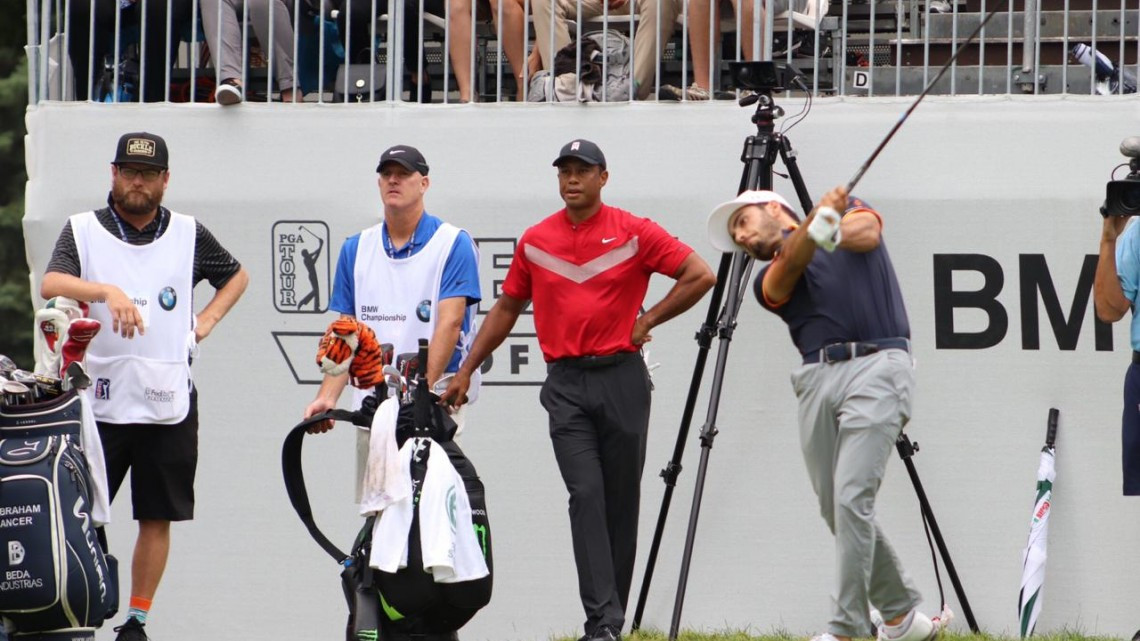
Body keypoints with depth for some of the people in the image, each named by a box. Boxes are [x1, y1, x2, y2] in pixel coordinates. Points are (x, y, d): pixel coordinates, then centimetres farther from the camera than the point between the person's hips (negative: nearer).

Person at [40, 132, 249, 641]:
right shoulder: (84, 230, 3)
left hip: (169, 403, 2)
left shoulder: (188, 235, 9)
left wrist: (205, 321, 9)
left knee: (157, 518, 4)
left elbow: (236, 276, 26)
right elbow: (51, 284, -15)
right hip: (98, 401, -2)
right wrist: (108, 291, -32)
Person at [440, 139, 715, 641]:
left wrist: (648, 321, -2)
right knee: (586, 497, -11)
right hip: (565, 384, 1)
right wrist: (466, 370, 17)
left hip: (621, 379, -1)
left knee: (621, 501, 5)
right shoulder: (535, 241, 9)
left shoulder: (633, 232, -1)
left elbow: (699, 276, 0)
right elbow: (507, 308, 19)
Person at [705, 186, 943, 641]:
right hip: (818, 378, 5)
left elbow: (867, 232, -6)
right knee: (836, 511, 2)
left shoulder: (850, 211, 18)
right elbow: (793, 262, -4)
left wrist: (833, 231, -27)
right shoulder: (772, 278, 20)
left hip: (877, 365, -5)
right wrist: (816, 226, -25)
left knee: (851, 498, -16)